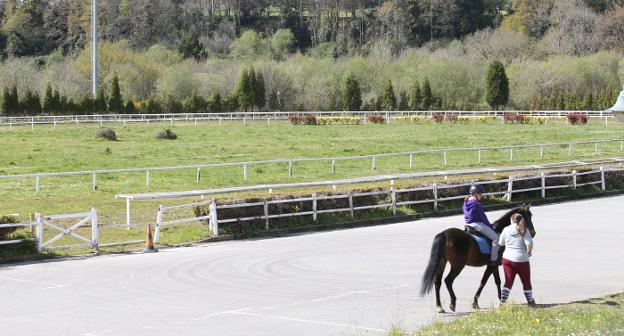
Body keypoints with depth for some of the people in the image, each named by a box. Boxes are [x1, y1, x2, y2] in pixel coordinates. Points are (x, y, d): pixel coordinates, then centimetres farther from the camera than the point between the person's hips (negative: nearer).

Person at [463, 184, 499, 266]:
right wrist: (490, 226, 1)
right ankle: (493, 259, -9)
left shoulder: (466, 202, 9)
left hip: (468, 223, 10)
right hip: (477, 224, -10)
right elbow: (483, 217, -13)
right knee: (495, 238, -6)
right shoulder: (476, 204, -18)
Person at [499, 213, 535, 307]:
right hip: (522, 260, -2)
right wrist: (529, 251, -1)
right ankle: (530, 301, 25)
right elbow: (529, 243, -19)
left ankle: (503, 300, -3)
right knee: (526, 282, 14)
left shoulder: (506, 229, 0)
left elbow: (501, 243, 10)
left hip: (507, 259, 2)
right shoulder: (524, 230, -7)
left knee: (508, 281, 8)